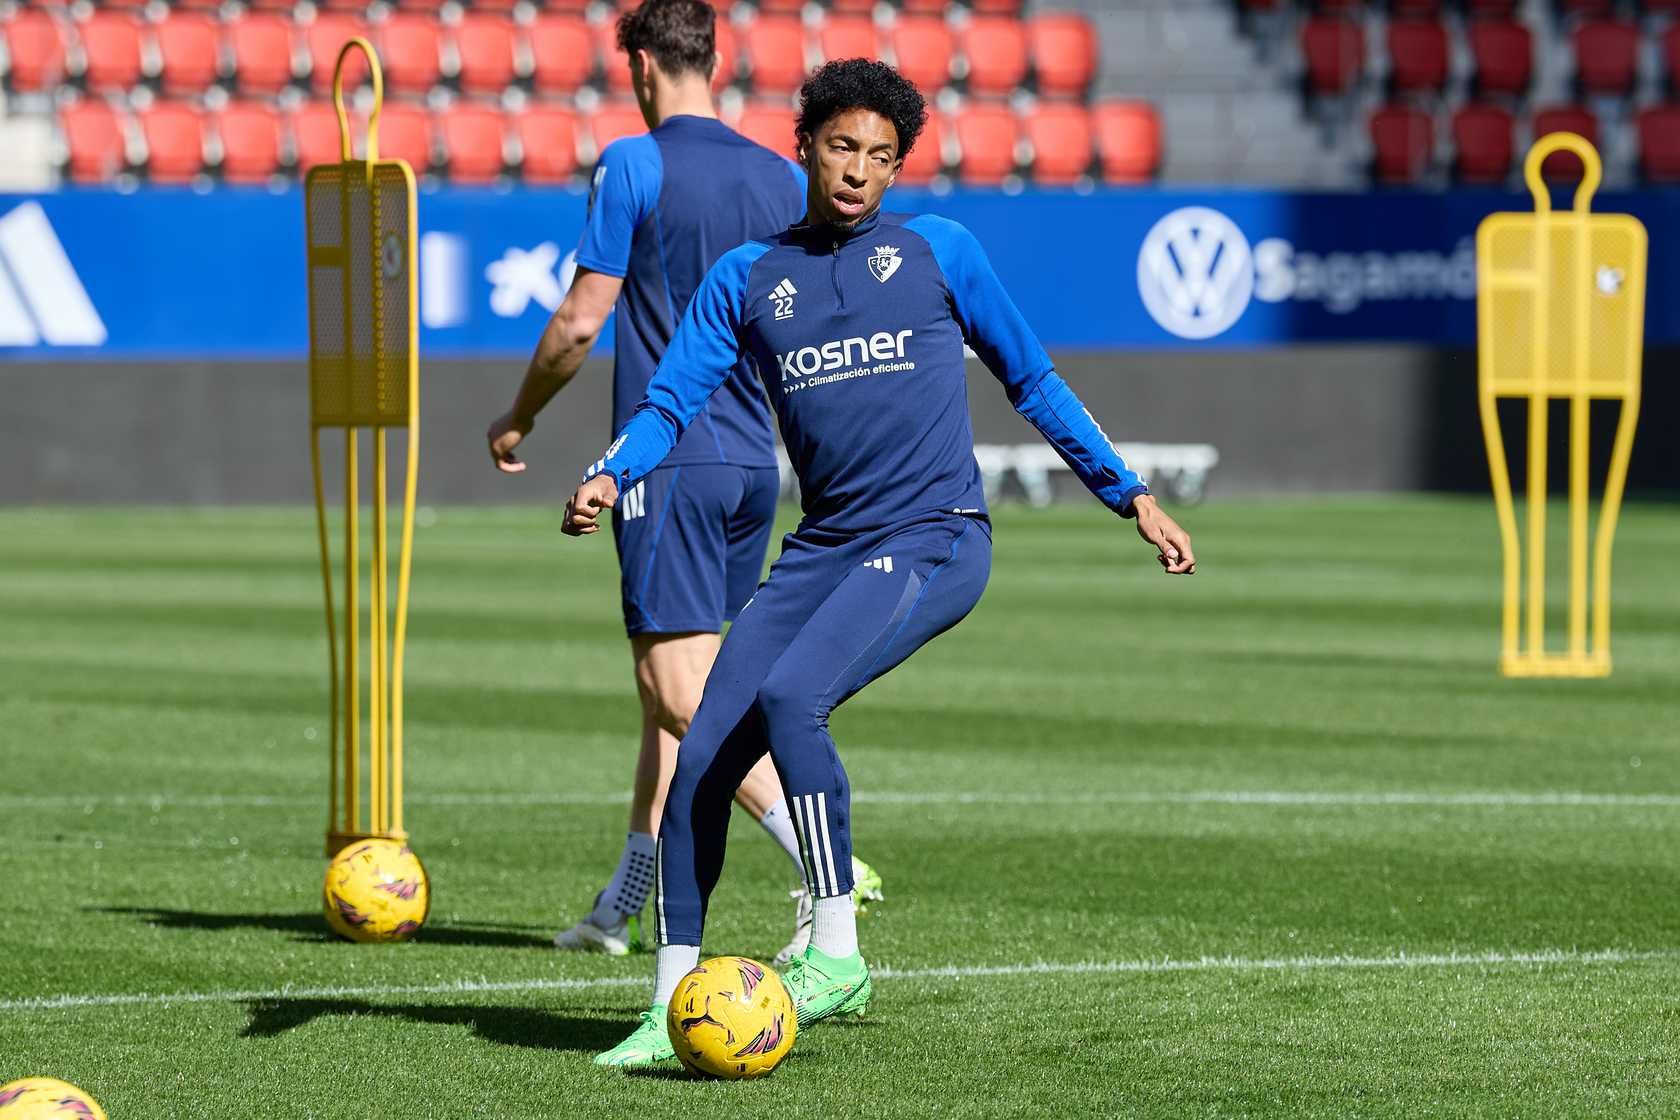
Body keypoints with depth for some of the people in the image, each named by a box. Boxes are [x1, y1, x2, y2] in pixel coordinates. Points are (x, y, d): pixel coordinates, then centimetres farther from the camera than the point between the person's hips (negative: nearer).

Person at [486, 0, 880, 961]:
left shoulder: (635, 167, -8)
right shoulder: (784, 180, 10)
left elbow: (581, 321, -9)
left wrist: (517, 421, 6)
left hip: (669, 459, -7)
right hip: (755, 464, 7)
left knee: (681, 691, -10)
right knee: (672, 686, 15)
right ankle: (622, 909, 20)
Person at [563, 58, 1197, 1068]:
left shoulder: (939, 252, 6)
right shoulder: (746, 280, 12)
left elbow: (1031, 381, 14)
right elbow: (673, 400, 5)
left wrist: (1132, 496, 14)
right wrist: (610, 477, -16)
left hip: (935, 540, -4)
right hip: (822, 550, 4)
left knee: (790, 699, -28)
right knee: (703, 759, -6)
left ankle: (836, 950, -19)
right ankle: (673, 1008, 5)